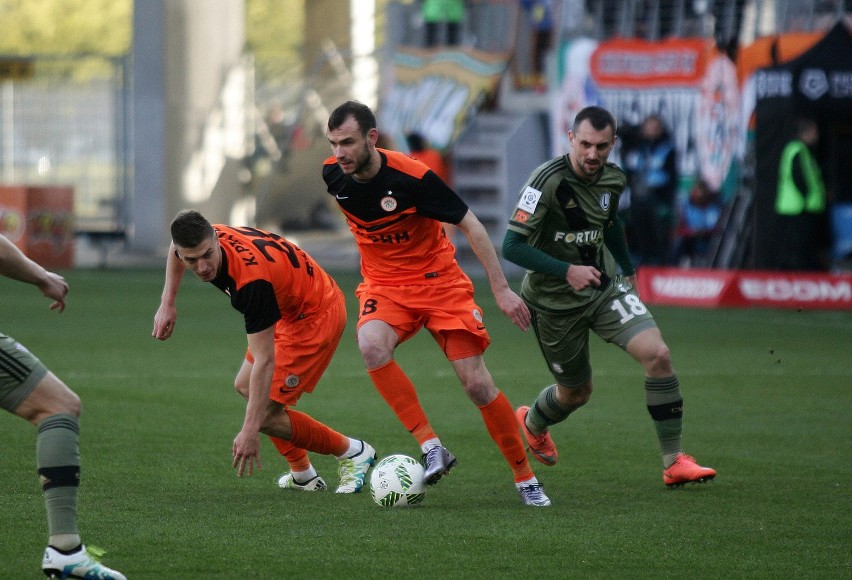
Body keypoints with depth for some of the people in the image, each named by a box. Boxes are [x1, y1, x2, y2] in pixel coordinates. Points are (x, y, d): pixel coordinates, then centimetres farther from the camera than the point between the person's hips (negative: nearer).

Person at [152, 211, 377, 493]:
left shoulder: (251, 281, -39)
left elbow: (264, 361, -35)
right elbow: (176, 249, 16)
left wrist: (249, 430, -34)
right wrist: (167, 304, 11)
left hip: (318, 315, -9)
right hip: (291, 309, 9)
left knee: (266, 414, -10)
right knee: (245, 386, 18)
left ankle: (352, 452, 10)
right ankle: (303, 475, 26)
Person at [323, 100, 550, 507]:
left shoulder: (412, 177, -23)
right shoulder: (333, 175, -8)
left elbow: (470, 225, -14)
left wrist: (501, 289, -14)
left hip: (439, 282, -3)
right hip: (384, 286, 3)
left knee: (477, 385, -8)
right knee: (371, 347, -31)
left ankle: (525, 477, 10)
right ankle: (431, 448, -24)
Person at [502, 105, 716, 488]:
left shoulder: (612, 179, -4)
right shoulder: (549, 180, -24)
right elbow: (511, 246, -26)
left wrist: (628, 270, 24)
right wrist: (567, 271, -33)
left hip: (605, 287, 5)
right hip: (555, 301, -5)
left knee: (658, 354, -16)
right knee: (576, 392, 11)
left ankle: (674, 462, -9)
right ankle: (531, 424, 49)